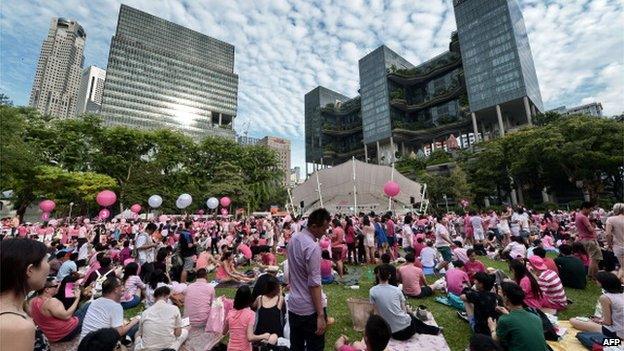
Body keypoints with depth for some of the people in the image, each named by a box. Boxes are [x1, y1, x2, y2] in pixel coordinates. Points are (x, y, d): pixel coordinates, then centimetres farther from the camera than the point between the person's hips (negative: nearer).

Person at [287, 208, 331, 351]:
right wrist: (320, 315, -18)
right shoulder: (313, 247, -24)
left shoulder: (293, 238, 1)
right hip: (309, 310, -8)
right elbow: (314, 284, -24)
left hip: (293, 305, 8)